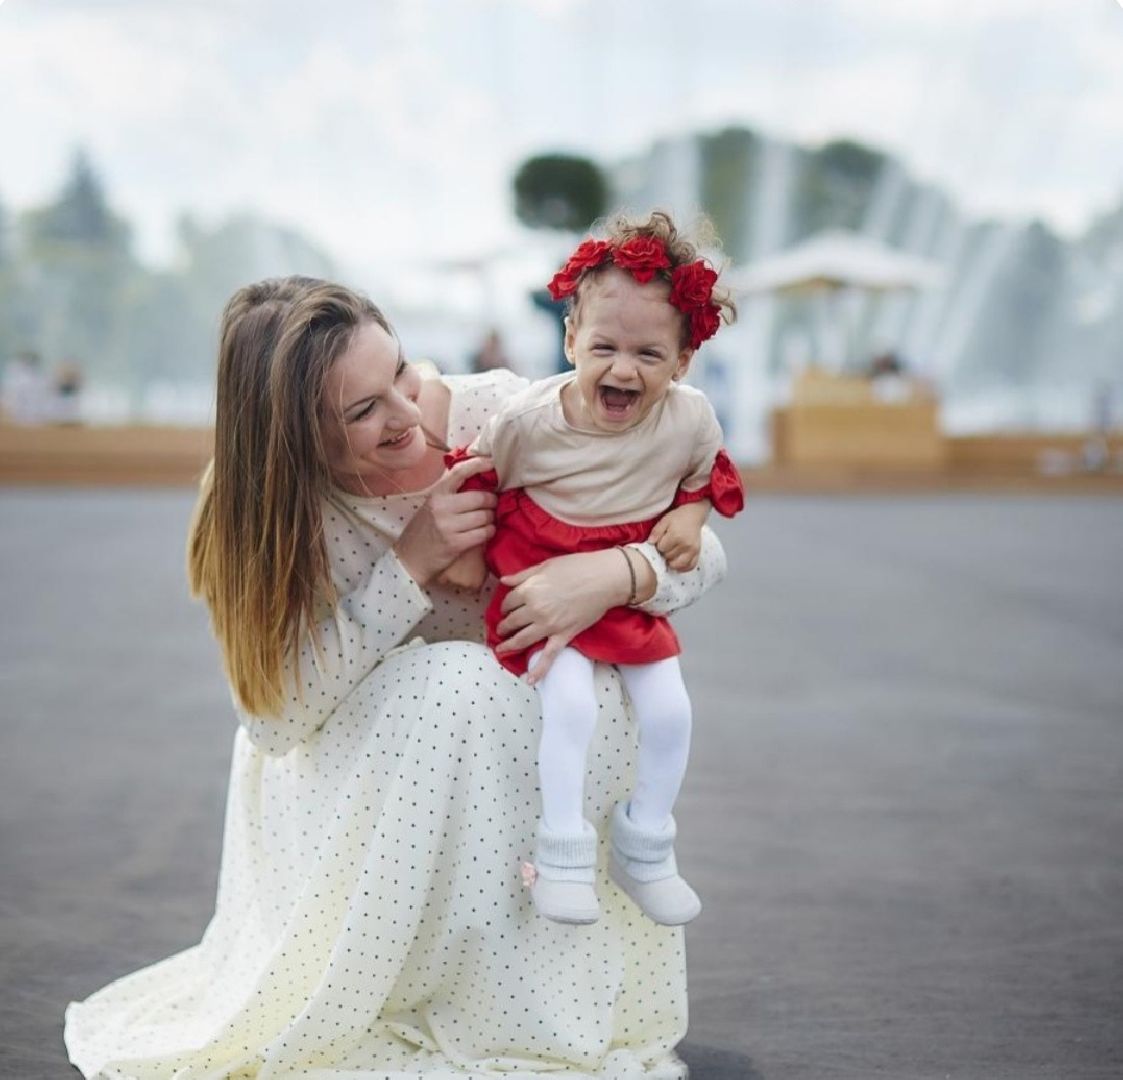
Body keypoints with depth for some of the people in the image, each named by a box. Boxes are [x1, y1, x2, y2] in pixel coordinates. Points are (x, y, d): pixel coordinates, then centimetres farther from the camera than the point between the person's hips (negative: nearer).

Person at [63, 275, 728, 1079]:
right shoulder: (259, 501, -18)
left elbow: (700, 549, -14)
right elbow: (274, 718, -27)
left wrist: (614, 572, -37)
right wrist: (409, 562, -33)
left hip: (534, 740, 2)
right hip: (346, 778, -2)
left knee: (603, 699, -30)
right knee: (455, 681, -33)